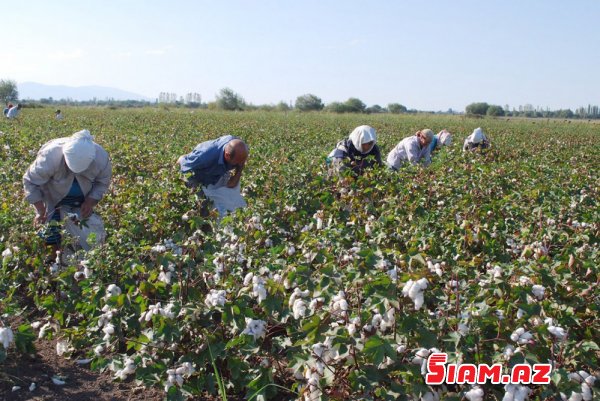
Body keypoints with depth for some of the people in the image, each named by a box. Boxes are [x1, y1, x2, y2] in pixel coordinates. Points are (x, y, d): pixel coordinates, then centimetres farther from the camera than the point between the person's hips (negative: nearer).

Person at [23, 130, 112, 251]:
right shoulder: (50, 156, -37)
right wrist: (41, 211, -23)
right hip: (52, 199, -2)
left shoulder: (101, 157, -29)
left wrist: (91, 201, -21)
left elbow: (103, 182, -8)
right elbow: (31, 181, -22)